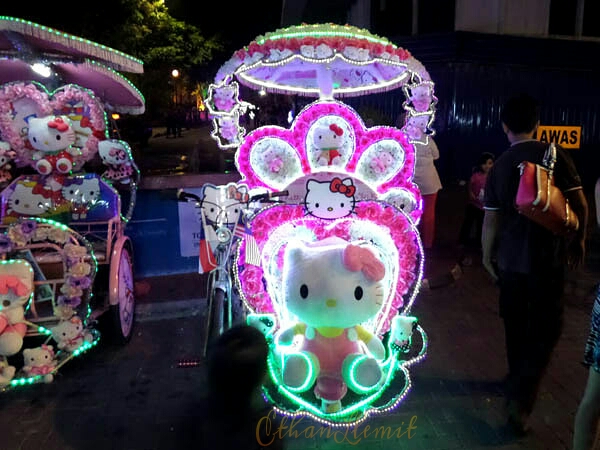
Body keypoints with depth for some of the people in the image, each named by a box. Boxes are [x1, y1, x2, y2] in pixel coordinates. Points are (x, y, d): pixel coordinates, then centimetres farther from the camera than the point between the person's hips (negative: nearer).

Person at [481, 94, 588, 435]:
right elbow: (580, 204, -6)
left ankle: (518, 379, 37)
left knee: (516, 322, 19)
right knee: (547, 328, 5)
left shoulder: (499, 166, -2)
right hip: (549, 258, -3)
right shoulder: (555, 154, -9)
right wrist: (579, 241, 10)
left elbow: (491, 220, 1)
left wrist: (487, 256, 13)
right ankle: (521, 397, -5)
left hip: (510, 258, 3)